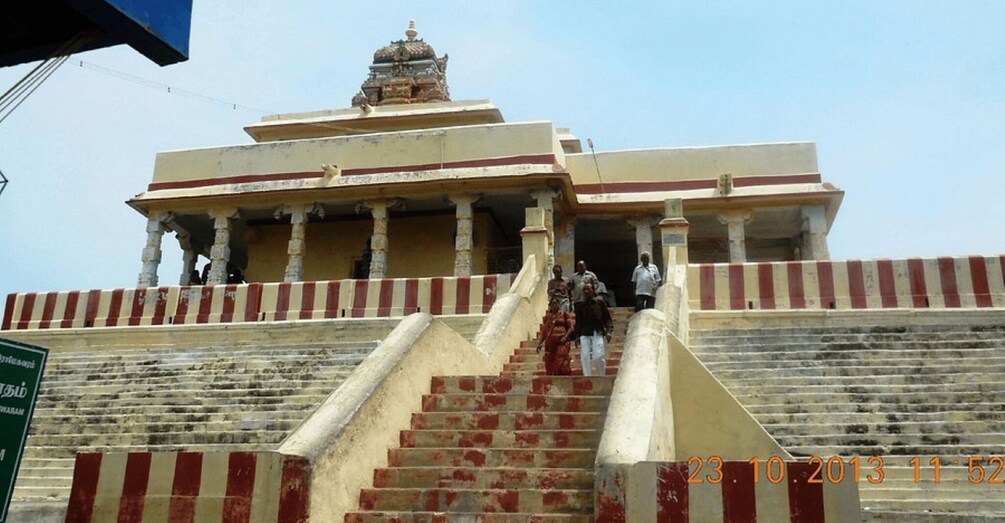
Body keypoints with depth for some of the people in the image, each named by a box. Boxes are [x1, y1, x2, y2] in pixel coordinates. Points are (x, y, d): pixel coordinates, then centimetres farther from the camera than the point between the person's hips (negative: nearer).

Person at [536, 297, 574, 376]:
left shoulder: (564, 314, 8)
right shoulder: (547, 317, 17)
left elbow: (570, 327, 2)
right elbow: (543, 331, 14)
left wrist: (565, 337, -12)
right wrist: (539, 343, 2)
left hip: (561, 343, -4)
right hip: (550, 344, 4)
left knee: (561, 364, -15)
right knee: (550, 365, 0)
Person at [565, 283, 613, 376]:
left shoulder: (599, 302, 6)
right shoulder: (580, 306, 13)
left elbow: (607, 318, 4)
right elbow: (578, 322, 16)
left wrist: (608, 331, -7)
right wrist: (577, 336, 10)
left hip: (598, 333, -3)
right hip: (584, 334, 3)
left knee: (599, 356, -12)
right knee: (585, 357, -6)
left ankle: (602, 377, 7)